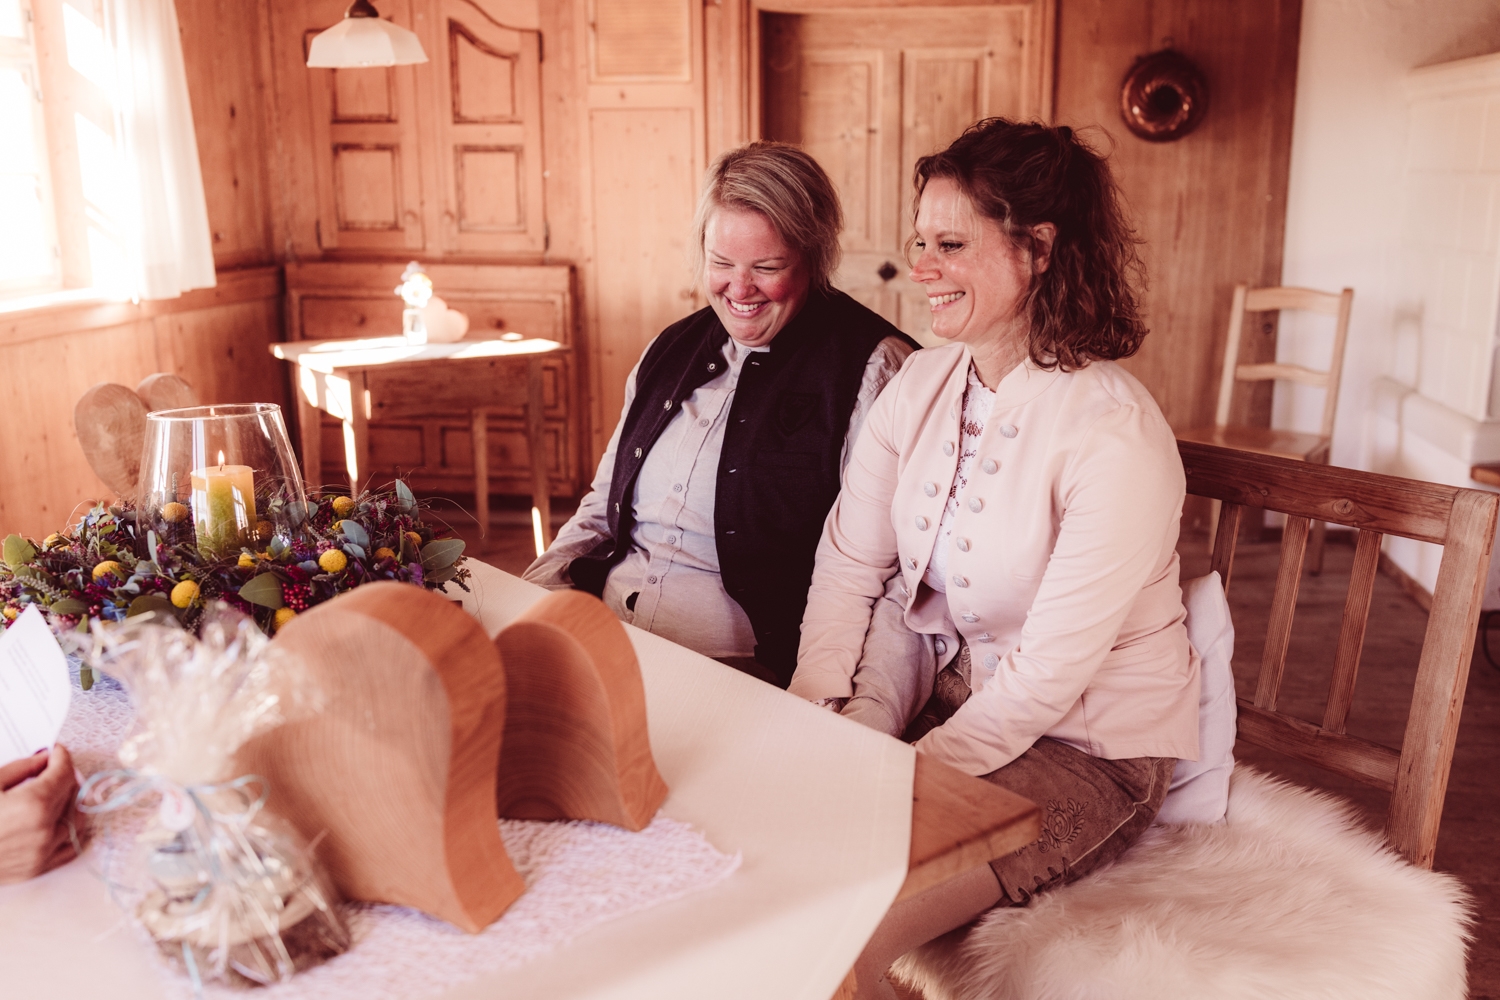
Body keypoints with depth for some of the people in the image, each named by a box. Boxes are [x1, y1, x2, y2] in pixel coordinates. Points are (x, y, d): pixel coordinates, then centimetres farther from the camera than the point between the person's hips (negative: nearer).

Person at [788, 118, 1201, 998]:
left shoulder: (1115, 432, -22)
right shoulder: (921, 384, 0)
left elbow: (1050, 672, -22)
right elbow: (849, 564, 0)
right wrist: (814, 712, -12)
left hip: (1086, 749, -6)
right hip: (951, 694, 6)